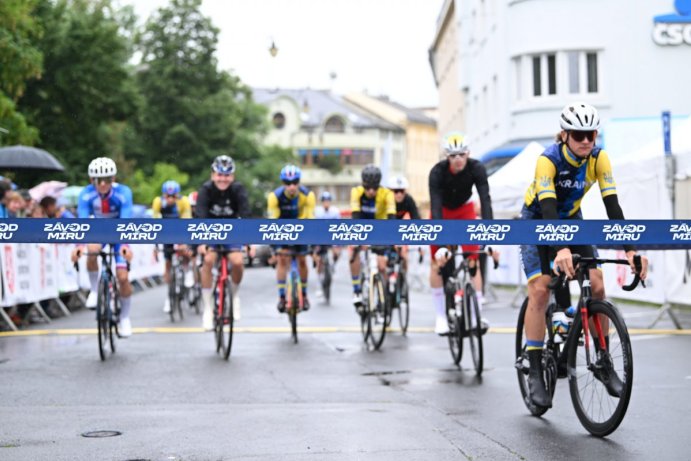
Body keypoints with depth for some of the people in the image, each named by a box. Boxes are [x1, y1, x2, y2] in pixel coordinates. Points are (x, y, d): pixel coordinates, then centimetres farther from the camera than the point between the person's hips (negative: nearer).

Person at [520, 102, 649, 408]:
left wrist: (630, 250, -35)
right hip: (537, 222, -4)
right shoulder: (548, 160, -30)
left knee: (597, 287, -12)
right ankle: (535, 373, -12)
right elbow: (548, 209, -41)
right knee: (540, 290, -18)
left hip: (572, 220, 4)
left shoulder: (598, 158, -19)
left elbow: (613, 206, -23)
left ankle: (604, 363, -1)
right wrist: (561, 249, -57)